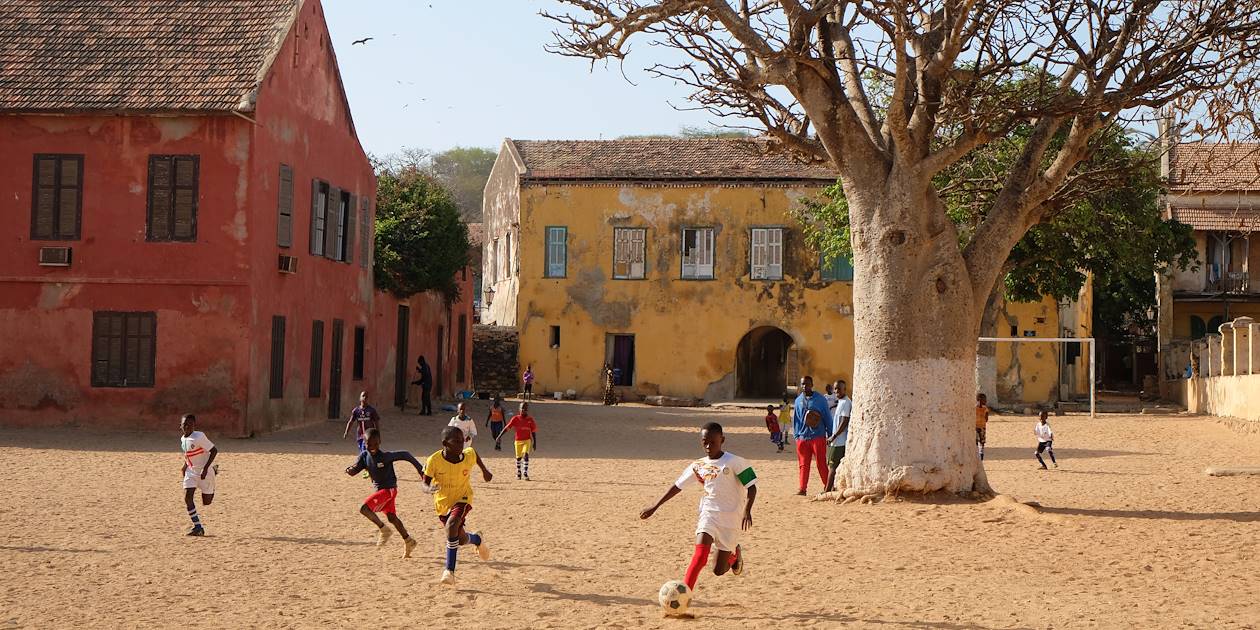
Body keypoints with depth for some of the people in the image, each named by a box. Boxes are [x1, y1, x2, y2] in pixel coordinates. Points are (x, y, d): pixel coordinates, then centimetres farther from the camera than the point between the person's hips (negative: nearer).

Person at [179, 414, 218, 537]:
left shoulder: (199, 437, -22)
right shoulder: (183, 439, 1)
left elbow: (214, 450, -21)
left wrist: (205, 468, -26)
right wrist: (185, 466, 10)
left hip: (205, 472, -6)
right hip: (191, 471, 6)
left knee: (206, 502, 8)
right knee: (188, 498, -13)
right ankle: (197, 527, -5)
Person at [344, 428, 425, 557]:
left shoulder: (386, 456, -23)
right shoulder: (364, 455, -4)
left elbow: (405, 455, -18)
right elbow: (355, 470, -3)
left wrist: (420, 469, -16)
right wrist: (350, 470, -27)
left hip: (389, 489, -8)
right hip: (379, 490, 8)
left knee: (364, 508, -21)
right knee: (392, 517, 17)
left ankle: (383, 529, -6)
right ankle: (408, 541, 29)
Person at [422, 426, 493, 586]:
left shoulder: (468, 456, -17)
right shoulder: (434, 460, -22)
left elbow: (474, 453, 9)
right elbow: (425, 483, -13)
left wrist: (484, 470, 18)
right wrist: (430, 488, -36)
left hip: (462, 498, -2)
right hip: (442, 502, 2)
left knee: (451, 526, -29)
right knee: (461, 539, 8)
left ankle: (449, 570, -19)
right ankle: (477, 539, 46)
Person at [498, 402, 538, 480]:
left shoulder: (530, 419, -4)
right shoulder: (515, 418, -5)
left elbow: (533, 432, 1)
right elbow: (507, 428, -7)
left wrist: (535, 443, 0)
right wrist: (499, 436, -15)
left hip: (527, 440, -1)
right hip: (518, 441, 1)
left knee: (526, 455, -21)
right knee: (518, 457, 10)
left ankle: (525, 473, -17)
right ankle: (518, 473, 31)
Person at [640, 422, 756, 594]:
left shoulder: (734, 462, -9)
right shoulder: (697, 466, 4)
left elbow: (751, 486, -7)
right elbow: (677, 486, 12)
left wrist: (747, 511, -22)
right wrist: (655, 507, 12)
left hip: (730, 519, -3)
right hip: (708, 514, 3)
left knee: (719, 570, 4)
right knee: (699, 556, -21)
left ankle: (734, 553, 36)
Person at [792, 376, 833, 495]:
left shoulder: (820, 399, -1)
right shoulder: (798, 400, 10)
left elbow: (827, 417, 1)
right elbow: (795, 419, 17)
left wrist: (830, 435, 0)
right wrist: (796, 435, 10)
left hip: (818, 437, -4)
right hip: (803, 437, 4)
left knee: (821, 463, 0)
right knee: (803, 465, 4)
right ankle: (802, 489, 6)